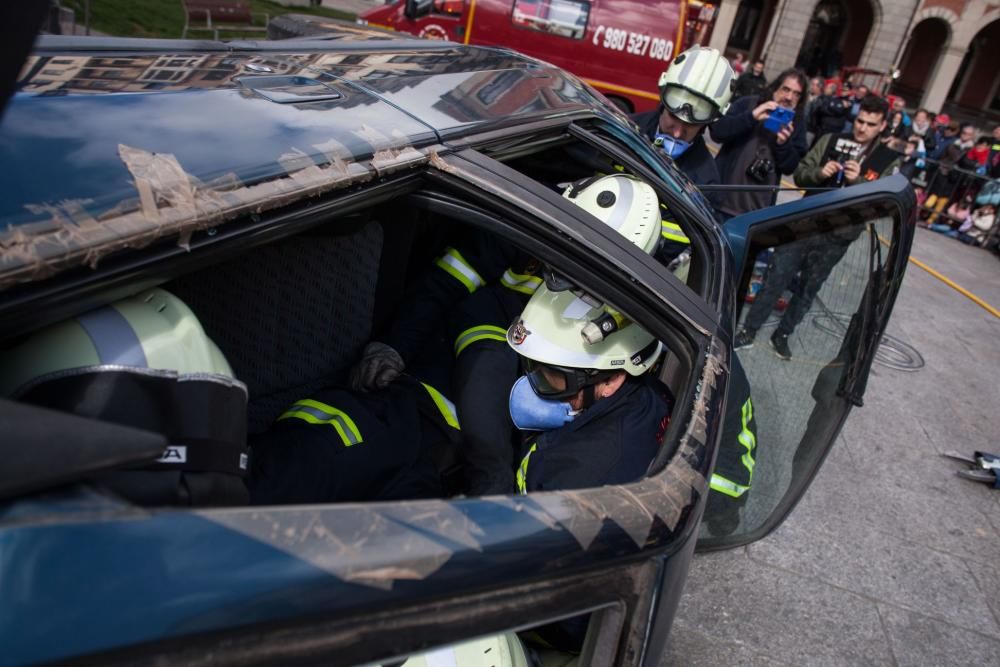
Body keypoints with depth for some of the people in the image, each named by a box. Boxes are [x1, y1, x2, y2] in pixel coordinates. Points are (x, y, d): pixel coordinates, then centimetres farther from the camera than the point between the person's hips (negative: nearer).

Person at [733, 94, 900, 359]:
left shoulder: (889, 161, 0)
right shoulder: (830, 141, 3)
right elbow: (800, 174, 4)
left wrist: (858, 181, -21)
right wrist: (819, 172, -16)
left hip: (837, 239, 0)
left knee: (808, 289, 11)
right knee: (775, 280, 1)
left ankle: (782, 334, 27)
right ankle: (748, 331, 12)